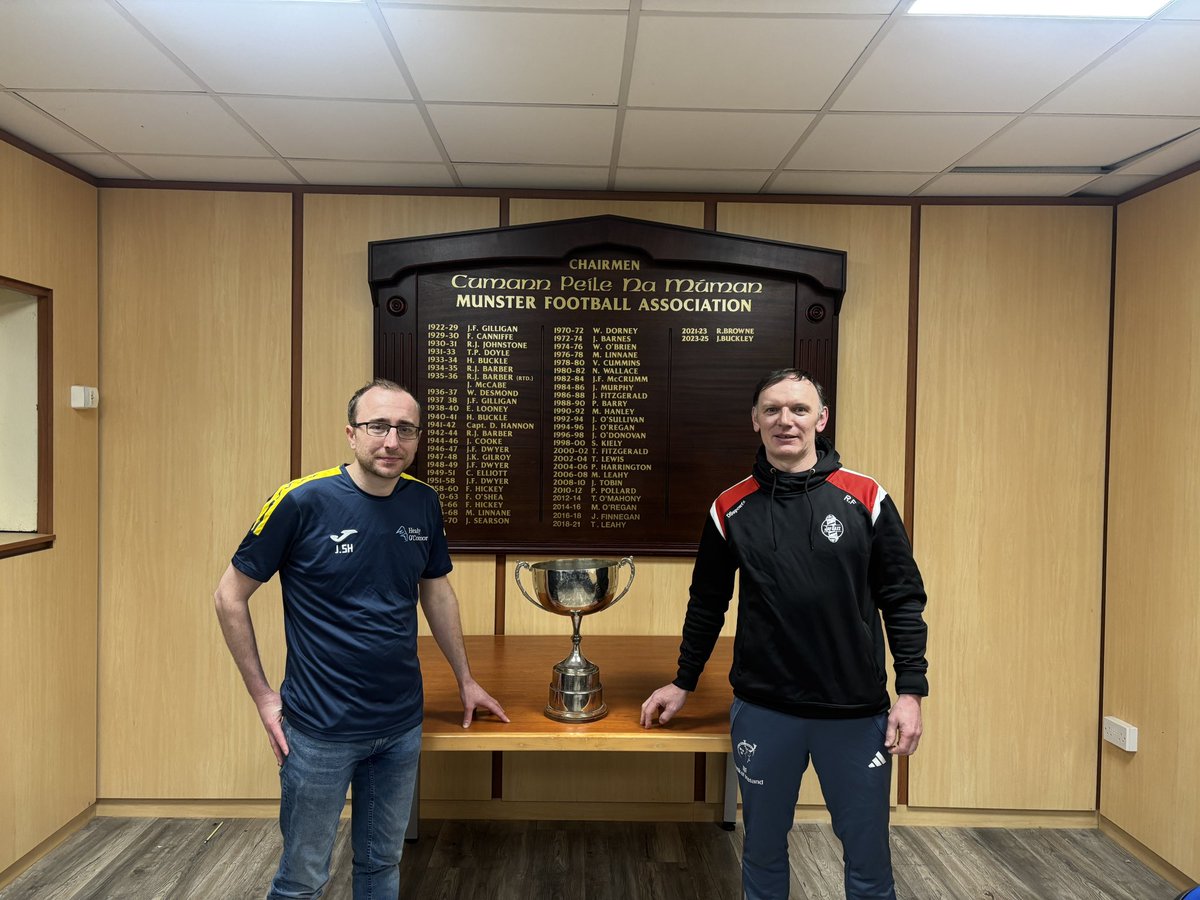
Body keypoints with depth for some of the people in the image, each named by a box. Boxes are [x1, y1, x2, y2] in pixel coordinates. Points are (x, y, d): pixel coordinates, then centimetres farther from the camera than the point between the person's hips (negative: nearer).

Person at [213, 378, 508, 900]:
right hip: (319, 730, -4)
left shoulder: (423, 503, -2)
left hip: (402, 725, 4)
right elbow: (230, 597, -6)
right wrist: (263, 695, -6)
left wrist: (465, 679, 15)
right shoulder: (302, 502, -16)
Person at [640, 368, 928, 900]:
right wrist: (683, 683, 14)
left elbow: (903, 601, -1)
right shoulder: (731, 509, -1)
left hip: (856, 712, 0)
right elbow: (707, 603, 9)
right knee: (762, 851, 16)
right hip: (762, 710, 1)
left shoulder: (866, 498, -4)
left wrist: (910, 692, -6)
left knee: (868, 856, 12)